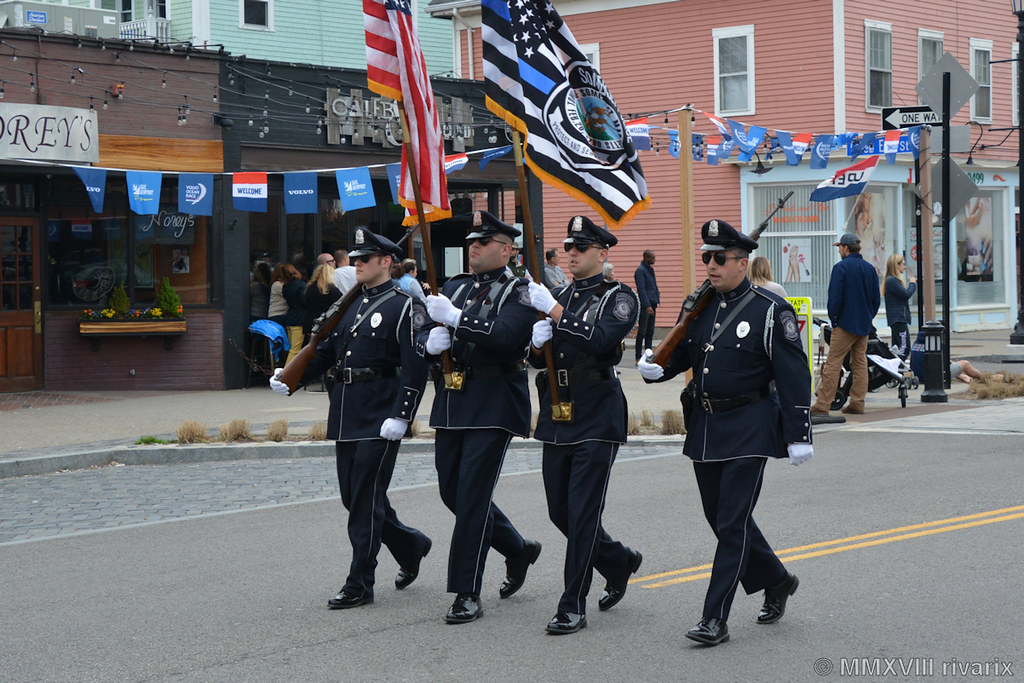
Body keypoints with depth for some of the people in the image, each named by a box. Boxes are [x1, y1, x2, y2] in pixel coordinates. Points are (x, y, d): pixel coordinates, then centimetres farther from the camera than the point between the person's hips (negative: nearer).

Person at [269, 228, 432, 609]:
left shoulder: (403, 306, -7)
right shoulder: (351, 304, 17)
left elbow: (416, 367, -13)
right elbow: (327, 351, 17)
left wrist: (401, 416, -21)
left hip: (380, 419, -8)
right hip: (345, 417, 8)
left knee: (365, 499, -6)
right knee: (353, 495, 11)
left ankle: (359, 585, 1)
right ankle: (410, 545, 32)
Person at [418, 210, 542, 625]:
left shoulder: (519, 292, -5)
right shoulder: (454, 288, 16)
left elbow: (504, 337, -23)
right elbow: (422, 338, 14)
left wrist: (454, 318, -26)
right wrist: (431, 342, -10)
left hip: (493, 408, -7)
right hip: (451, 405, 7)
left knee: (472, 495, -9)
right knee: (452, 491, 12)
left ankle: (467, 593, -2)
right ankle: (518, 550, 33)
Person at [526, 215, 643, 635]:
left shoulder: (619, 298, -4)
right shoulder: (558, 296, 15)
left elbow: (599, 341, -23)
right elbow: (537, 360, 15)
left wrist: (554, 310, -22)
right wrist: (537, 343, -8)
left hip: (597, 420, -7)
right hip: (556, 419, 7)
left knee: (583, 513, -7)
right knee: (560, 512, 11)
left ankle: (573, 607, -1)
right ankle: (620, 562, 34)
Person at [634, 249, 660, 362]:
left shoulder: (650, 269, 17)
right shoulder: (640, 270, -11)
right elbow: (641, 289, -17)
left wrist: (657, 299, 16)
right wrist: (647, 305, -22)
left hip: (652, 304, 9)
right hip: (644, 305, -9)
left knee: (650, 331, 10)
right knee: (642, 331, -6)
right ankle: (638, 358, -3)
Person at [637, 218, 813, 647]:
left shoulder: (771, 312, -8)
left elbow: (794, 377, -9)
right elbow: (681, 354, 19)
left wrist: (799, 435, -12)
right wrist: (655, 368, -4)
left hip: (748, 430, -7)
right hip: (704, 428, 7)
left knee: (733, 521, -7)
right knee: (719, 516, 13)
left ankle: (716, 618, -4)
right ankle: (776, 581, 34)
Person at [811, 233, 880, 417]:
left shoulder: (841, 267, -10)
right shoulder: (870, 268, 10)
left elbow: (835, 297, -15)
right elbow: (876, 298, 13)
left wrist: (834, 319, -4)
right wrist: (868, 317, 17)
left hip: (845, 324, -7)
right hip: (864, 326, 7)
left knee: (832, 364, -7)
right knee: (860, 364, 10)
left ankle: (822, 406, -10)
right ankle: (857, 404, 10)